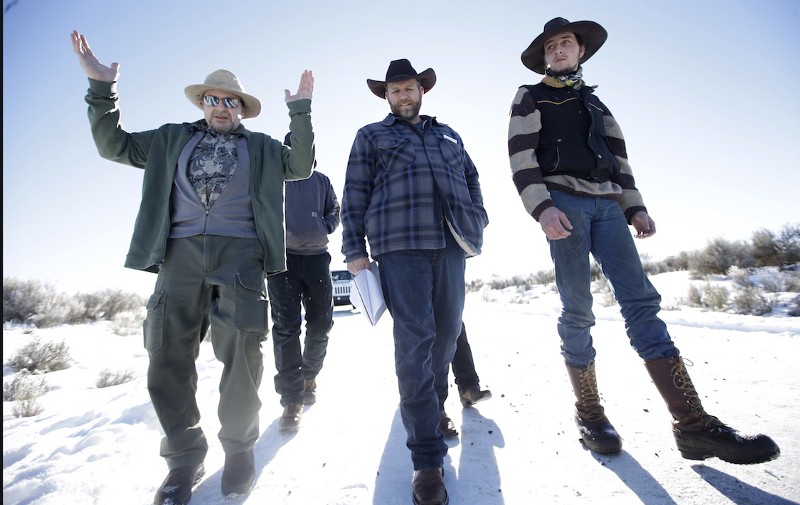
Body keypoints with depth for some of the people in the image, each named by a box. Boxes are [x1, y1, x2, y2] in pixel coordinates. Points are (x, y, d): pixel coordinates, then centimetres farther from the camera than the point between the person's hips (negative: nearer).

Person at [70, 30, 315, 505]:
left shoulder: (260, 146, 20)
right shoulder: (173, 139, 25)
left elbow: (301, 166, 10)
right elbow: (114, 144, 23)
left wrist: (301, 112, 5)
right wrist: (102, 87, 14)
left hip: (240, 252, -2)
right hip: (181, 252, 2)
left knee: (242, 355, -6)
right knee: (169, 356, -2)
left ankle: (239, 447, 15)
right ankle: (185, 457, 15)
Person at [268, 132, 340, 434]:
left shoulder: (321, 181, 17)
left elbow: (334, 212, 15)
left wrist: (322, 228, -6)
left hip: (316, 257, 3)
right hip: (282, 258, -2)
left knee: (321, 323, 4)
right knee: (286, 327, -10)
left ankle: (309, 375, 29)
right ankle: (292, 400, -6)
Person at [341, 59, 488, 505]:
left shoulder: (448, 135, 26)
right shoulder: (371, 136, 16)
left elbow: (472, 179, 25)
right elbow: (354, 195, 7)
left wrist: (477, 222, 9)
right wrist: (355, 250, -3)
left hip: (451, 243, 5)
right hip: (399, 245, -4)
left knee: (447, 333, 8)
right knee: (415, 339, -11)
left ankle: (433, 407, 30)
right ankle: (427, 458, -5)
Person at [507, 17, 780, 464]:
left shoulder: (595, 102, 30)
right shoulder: (530, 98, 13)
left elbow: (617, 157, 24)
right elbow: (521, 156, -3)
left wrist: (635, 207, 10)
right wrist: (542, 207, -18)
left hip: (607, 204, 5)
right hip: (563, 201, -4)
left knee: (641, 299, -8)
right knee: (578, 309, -8)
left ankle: (693, 423, -9)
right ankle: (589, 413, 4)